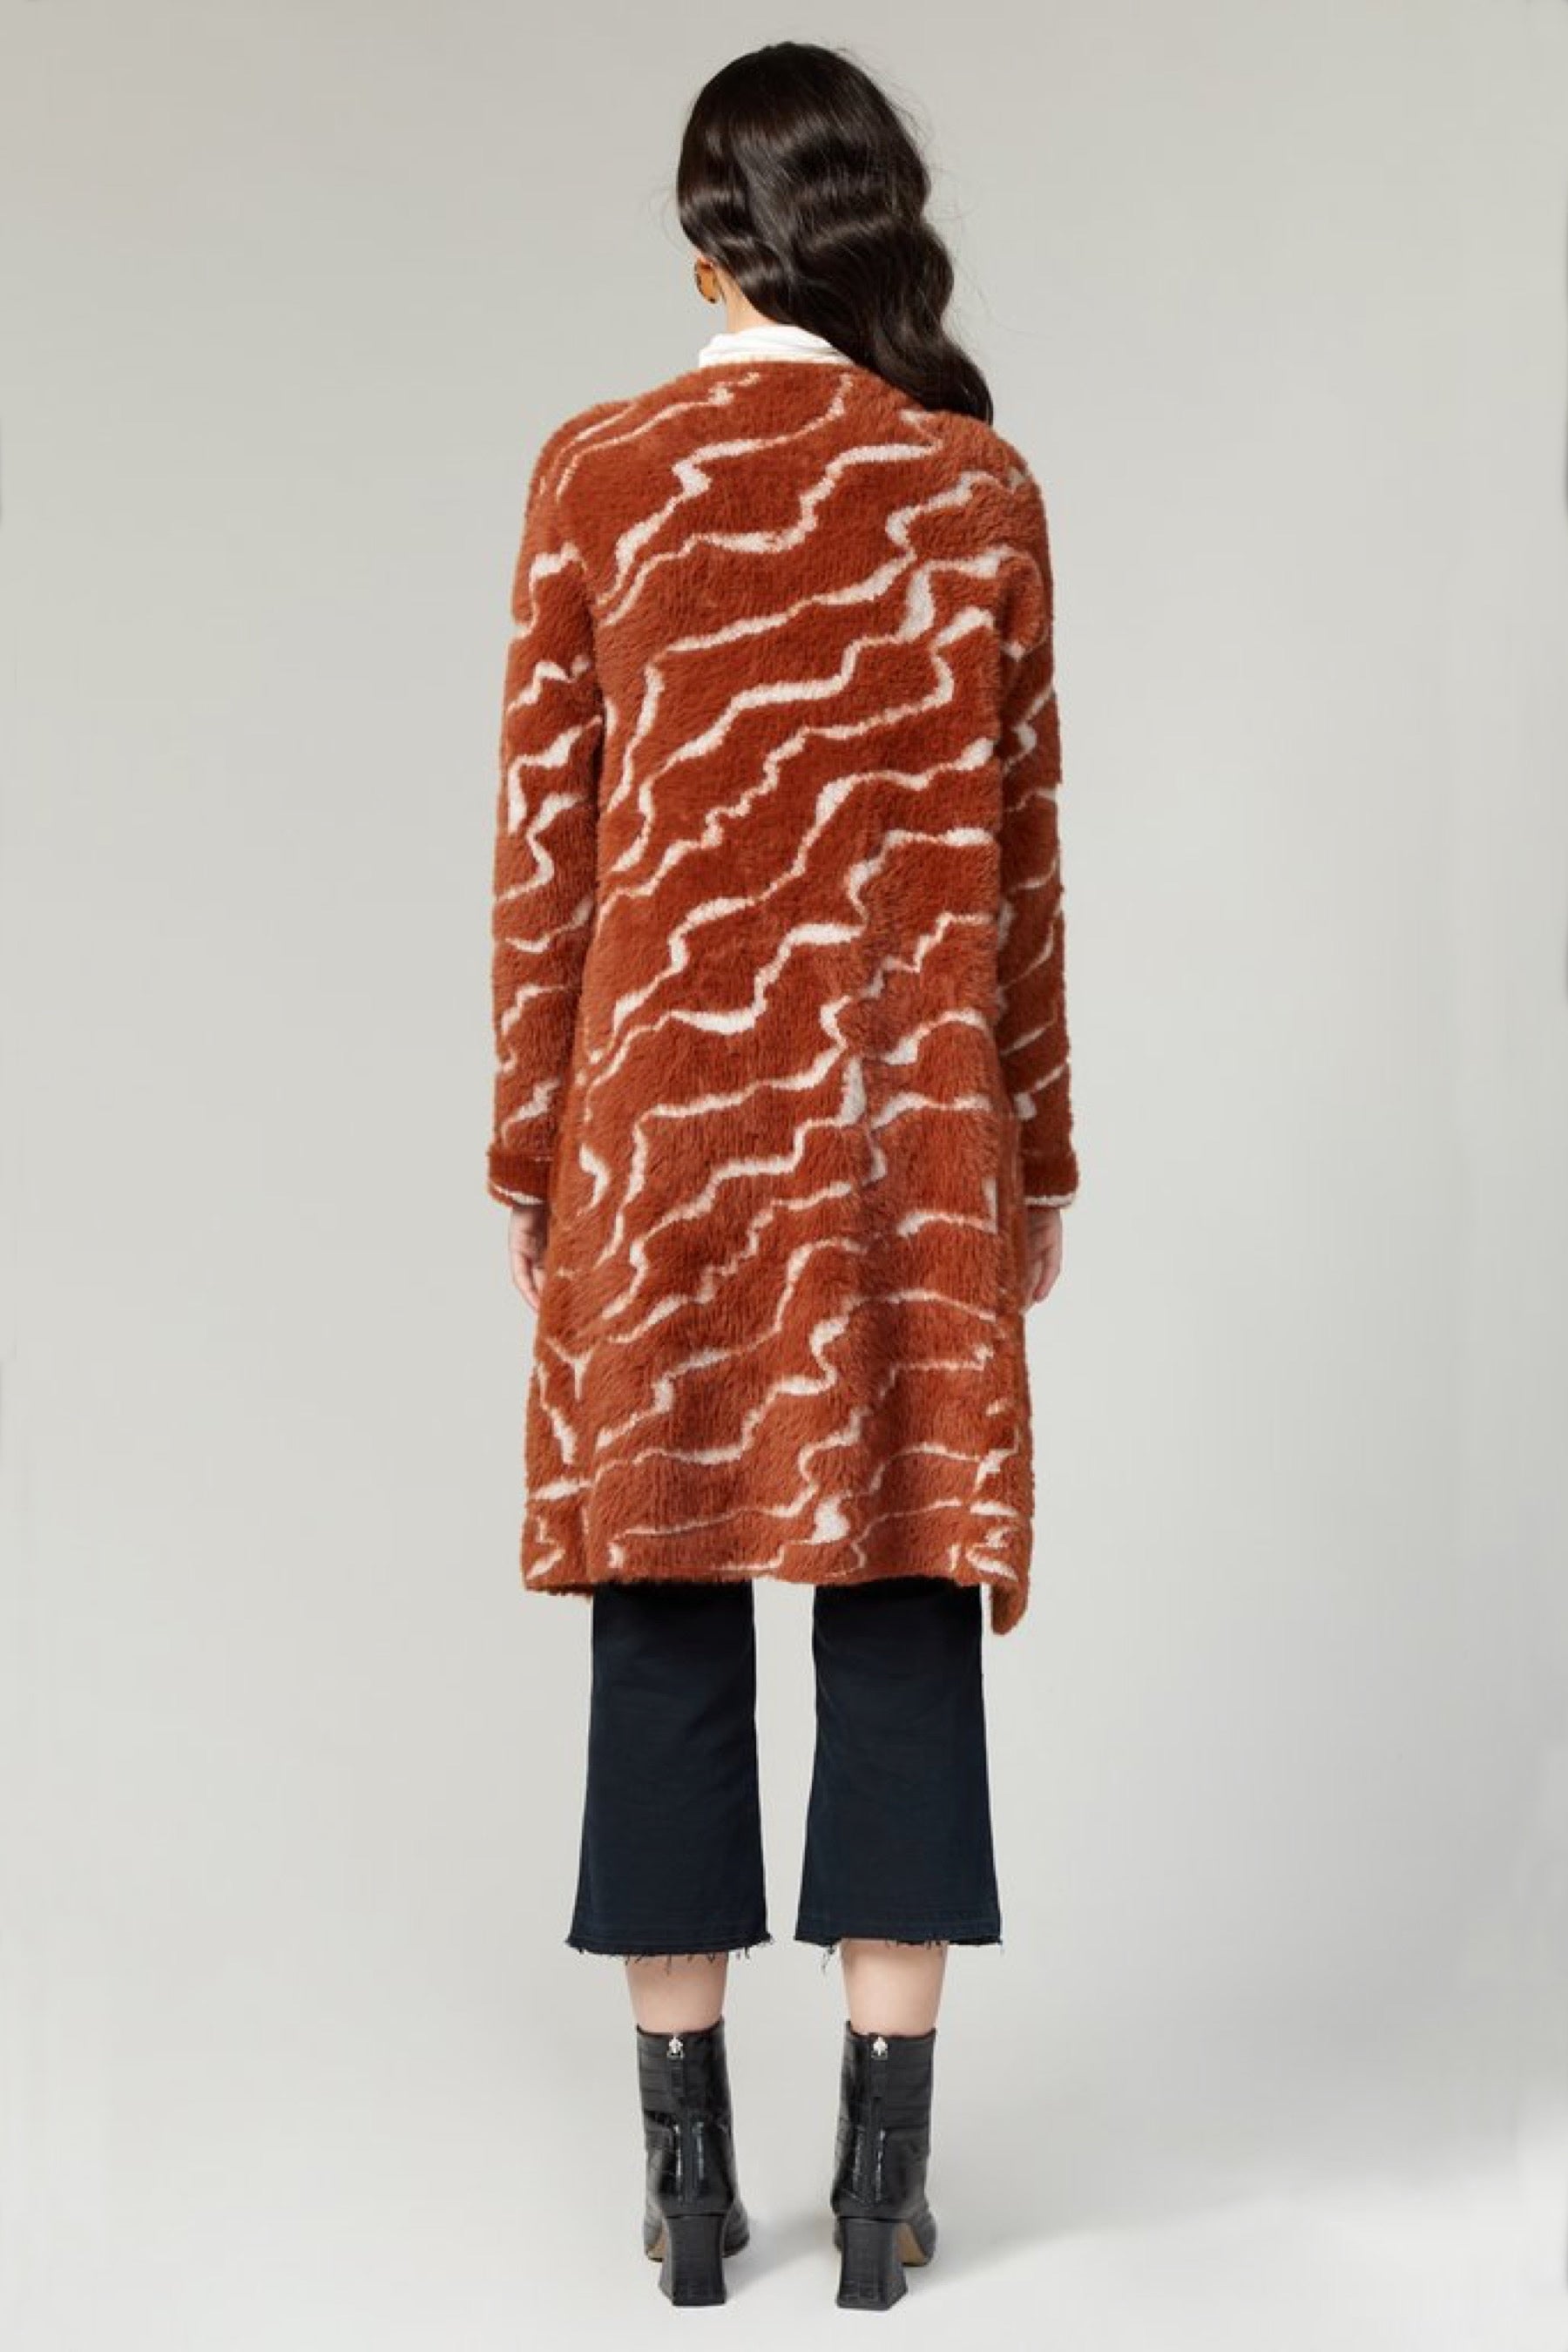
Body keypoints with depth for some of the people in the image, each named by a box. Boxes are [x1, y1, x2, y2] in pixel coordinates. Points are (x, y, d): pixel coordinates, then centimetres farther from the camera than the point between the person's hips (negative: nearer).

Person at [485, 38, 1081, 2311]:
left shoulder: (598, 475, -2)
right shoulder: (981, 487, 1)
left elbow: (544, 848, -2)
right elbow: (1019, 855, 2)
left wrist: (531, 1154, 7)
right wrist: (1039, 1158, 11)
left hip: (666, 1112, 0)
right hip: (910, 1124, 1)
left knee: (666, 1626, 6)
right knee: (902, 1617, 5)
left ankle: (691, 2173, 13)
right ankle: (884, 2177, 9)